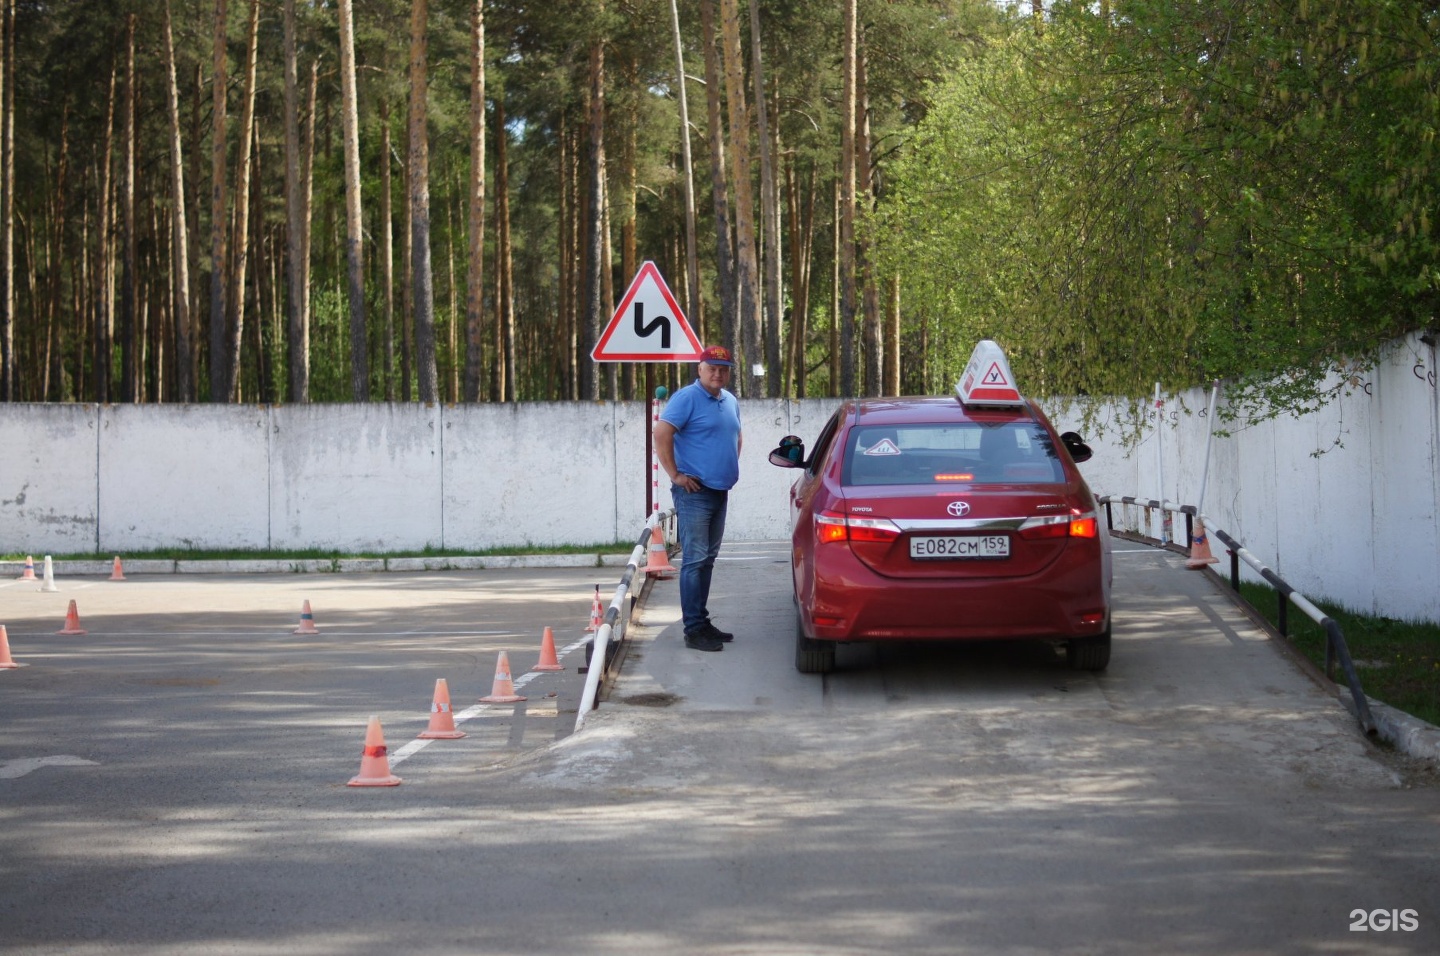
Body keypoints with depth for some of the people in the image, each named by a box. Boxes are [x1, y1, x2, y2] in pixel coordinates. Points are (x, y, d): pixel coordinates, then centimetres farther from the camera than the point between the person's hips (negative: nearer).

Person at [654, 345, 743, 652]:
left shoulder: (730, 402, 15)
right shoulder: (687, 398, -11)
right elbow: (661, 434, -19)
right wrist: (675, 475, -18)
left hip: (720, 492, 8)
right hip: (695, 492, -8)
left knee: (708, 560, 13)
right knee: (695, 560, -9)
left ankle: (702, 622, 19)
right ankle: (694, 629, -9)